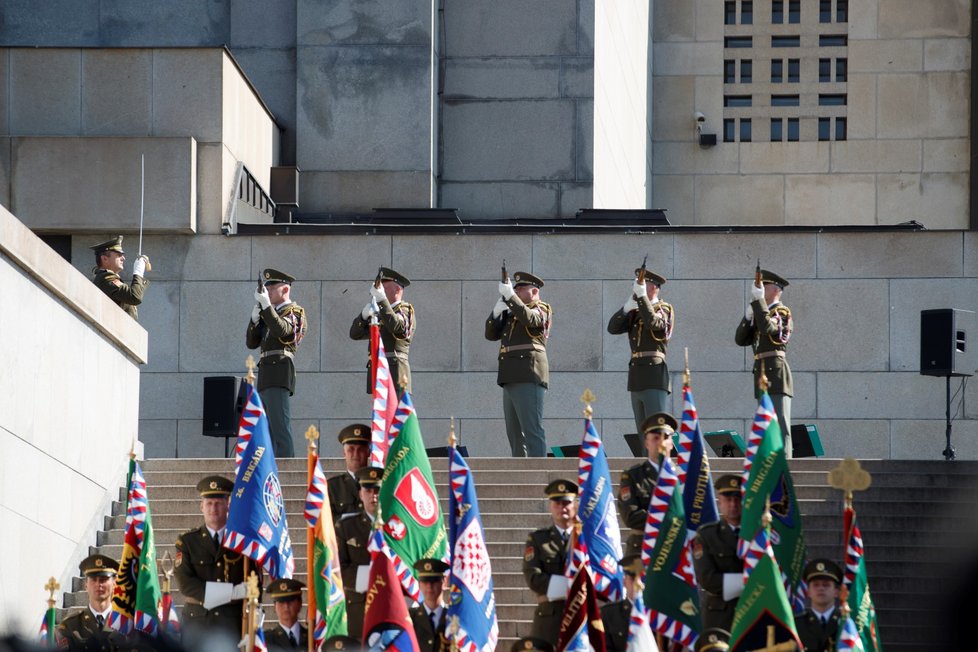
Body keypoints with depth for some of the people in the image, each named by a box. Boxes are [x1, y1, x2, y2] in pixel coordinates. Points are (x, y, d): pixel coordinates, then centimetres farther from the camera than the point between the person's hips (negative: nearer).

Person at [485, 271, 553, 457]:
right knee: (515, 433, 8)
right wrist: (497, 311, 2)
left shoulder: (542, 309, 3)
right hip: (511, 379, 8)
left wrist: (510, 296, -22)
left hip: (528, 378, -8)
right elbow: (491, 334, 17)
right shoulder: (511, 313, 24)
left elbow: (528, 318, -19)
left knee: (532, 430, -13)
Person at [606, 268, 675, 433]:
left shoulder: (664, 309, -1)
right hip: (637, 379, 8)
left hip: (654, 378, -8)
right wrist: (628, 305, -4)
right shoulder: (635, 312, 18)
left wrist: (641, 296, -20)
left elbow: (654, 323, -22)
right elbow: (613, 328, 7)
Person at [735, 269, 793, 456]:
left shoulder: (782, 312, -3)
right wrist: (749, 314, -3)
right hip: (763, 376, 9)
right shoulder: (759, 314, 19)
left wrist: (758, 300, -19)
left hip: (776, 373, -9)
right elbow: (741, 339, 11)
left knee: (780, 424, -12)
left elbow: (767, 328, -22)